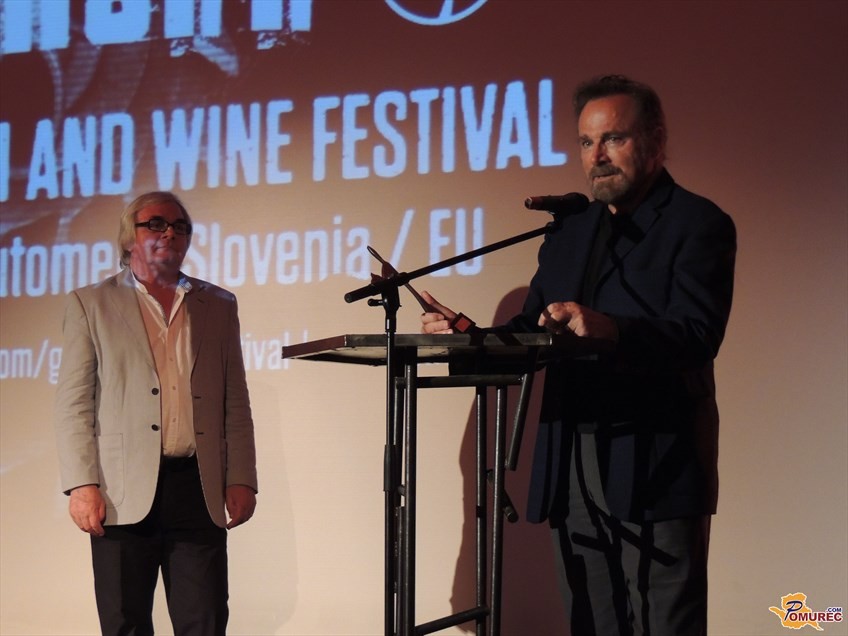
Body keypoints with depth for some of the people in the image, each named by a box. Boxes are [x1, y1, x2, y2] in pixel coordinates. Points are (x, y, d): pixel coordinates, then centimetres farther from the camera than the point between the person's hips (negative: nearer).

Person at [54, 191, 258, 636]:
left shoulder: (219, 306, 17)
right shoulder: (91, 304, 9)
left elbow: (236, 404, 14)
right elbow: (74, 404, 4)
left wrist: (242, 480, 4)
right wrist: (81, 485, -7)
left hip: (200, 491, 2)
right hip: (123, 496, -2)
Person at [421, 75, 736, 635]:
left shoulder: (698, 225, -2)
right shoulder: (569, 235, 19)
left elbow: (697, 336, -16)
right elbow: (532, 333, 17)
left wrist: (609, 330, -33)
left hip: (655, 470, -6)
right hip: (571, 471, 6)